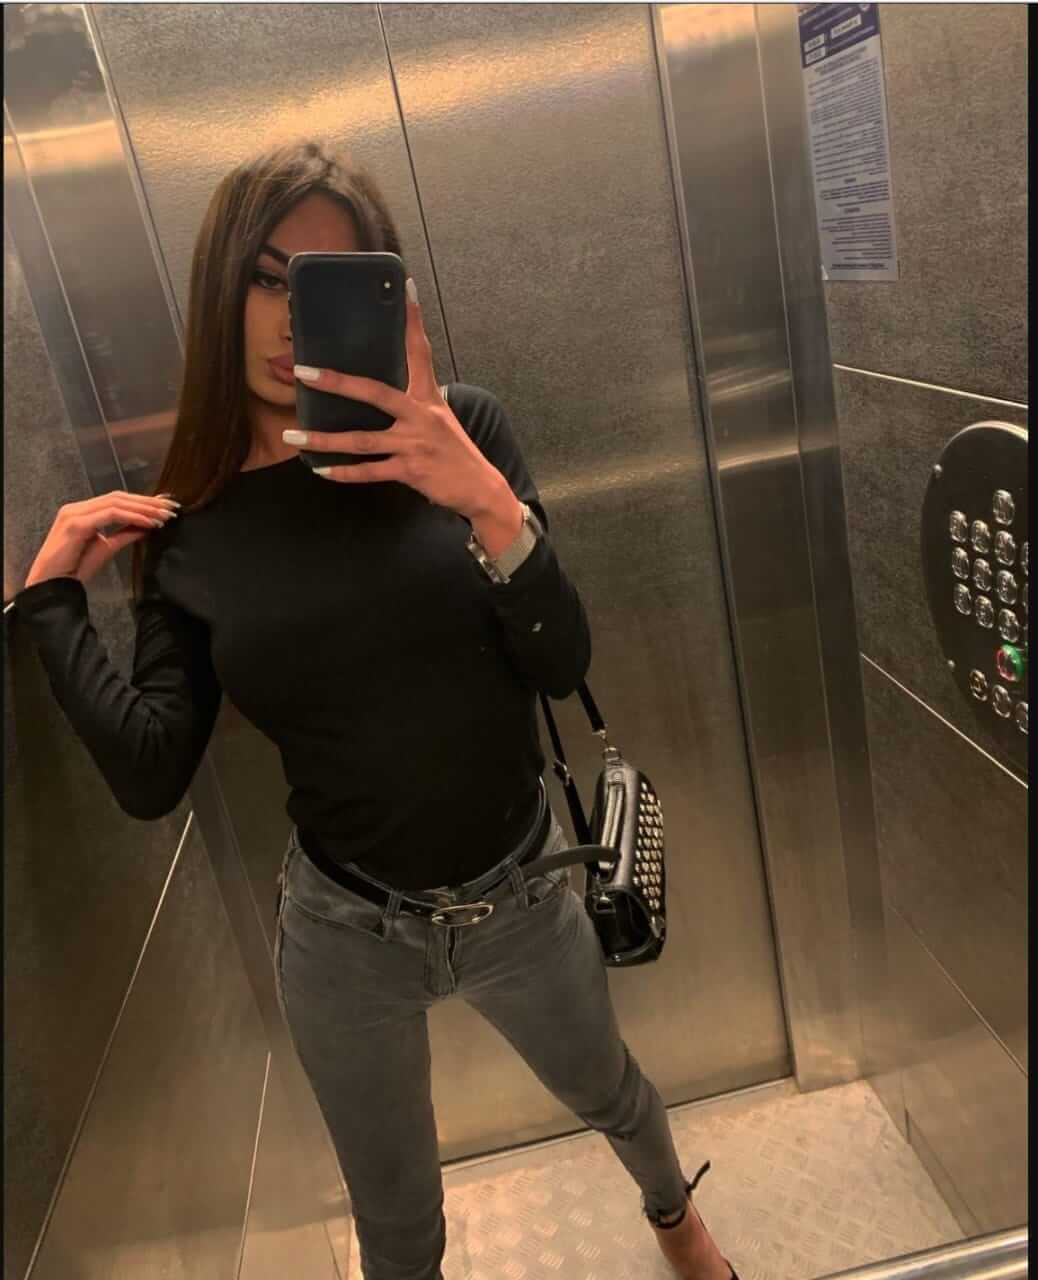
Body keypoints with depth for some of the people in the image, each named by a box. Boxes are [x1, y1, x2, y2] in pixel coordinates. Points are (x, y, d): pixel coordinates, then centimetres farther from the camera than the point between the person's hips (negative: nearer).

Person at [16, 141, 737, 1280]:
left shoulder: (461, 436, -12)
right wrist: (51, 595, -12)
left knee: (607, 1092, 31)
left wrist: (489, 503, -32)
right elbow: (149, 776, -14)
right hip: (345, 934, 0)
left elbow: (563, 666, -18)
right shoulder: (190, 529, -8)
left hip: (522, 900, 0)